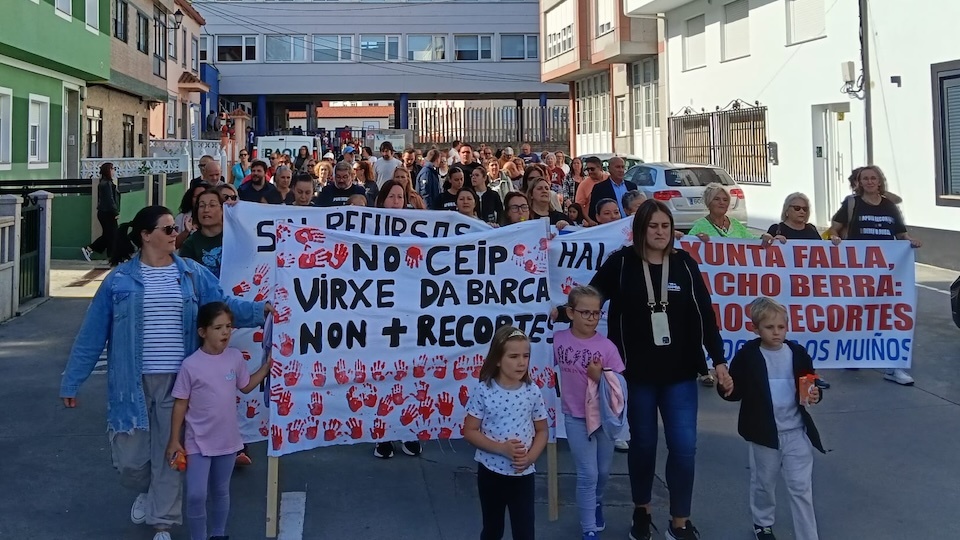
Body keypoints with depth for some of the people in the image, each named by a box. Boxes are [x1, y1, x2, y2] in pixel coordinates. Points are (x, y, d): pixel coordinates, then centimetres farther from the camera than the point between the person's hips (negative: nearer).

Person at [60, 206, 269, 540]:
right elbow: (92, 333, -1)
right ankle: (145, 492, 42)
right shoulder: (120, 278, -3)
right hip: (133, 380, -1)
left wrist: (261, 310, -23)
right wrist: (71, 382, 0)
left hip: (176, 380, 1)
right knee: (130, 457, 8)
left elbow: (223, 305, -4)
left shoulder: (192, 274, 2)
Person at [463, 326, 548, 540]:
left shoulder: (532, 391, -6)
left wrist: (530, 457, -13)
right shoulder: (483, 390, -13)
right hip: (491, 472, -1)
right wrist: (501, 448, -20)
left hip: (523, 474, 1)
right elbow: (470, 431, -9)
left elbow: (541, 431, 4)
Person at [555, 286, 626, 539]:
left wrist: (599, 377, -26)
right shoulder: (558, 340, -9)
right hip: (576, 417, -1)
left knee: (603, 471, 17)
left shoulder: (607, 347, -14)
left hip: (604, 416, 1)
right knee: (588, 474, -2)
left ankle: (597, 503, 48)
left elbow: (620, 388, -11)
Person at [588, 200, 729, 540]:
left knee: (684, 446, -2)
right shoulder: (621, 263, -4)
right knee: (643, 443, 11)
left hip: (680, 372, 1)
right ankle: (641, 509, 34)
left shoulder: (684, 264, 1)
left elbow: (705, 313, 0)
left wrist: (718, 360, -4)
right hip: (638, 372, -1)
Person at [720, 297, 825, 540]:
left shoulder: (798, 353, -2)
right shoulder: (747, 356, -9)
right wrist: (727, 389, -27)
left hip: (796, 431, 1)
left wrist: (815, 395, -13)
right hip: (763, 432, -1)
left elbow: (811, 385, 9)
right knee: (763, 483, 17)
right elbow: (737, 392, -4)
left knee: (801, 487, 3)